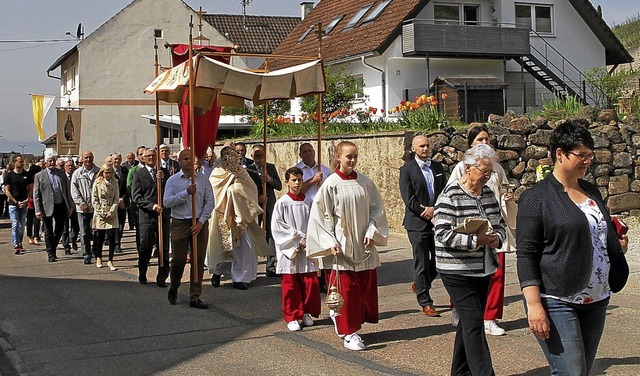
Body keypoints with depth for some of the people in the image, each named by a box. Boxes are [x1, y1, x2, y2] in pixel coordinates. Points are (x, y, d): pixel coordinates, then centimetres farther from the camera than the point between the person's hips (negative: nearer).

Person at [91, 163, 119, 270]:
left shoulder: (115, 183, 5)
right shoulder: (97, 183, 1)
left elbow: (116, 199, 3)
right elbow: (94, 200, -1)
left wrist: (111, 212, -8)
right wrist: (101, 213, -8)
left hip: (112, 214, 1)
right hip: (100, 214, -1)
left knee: (112, 237, -7)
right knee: (100, 237, 5)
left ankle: (110, 261, -2)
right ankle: (98, 258, 25)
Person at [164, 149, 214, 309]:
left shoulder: (203, 179, 6)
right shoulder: (173, 180, 2)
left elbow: (209, 201, 2)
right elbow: (167, 202, -9)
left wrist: (201, 222, -8)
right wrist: (186, 193, -19)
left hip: (200, 223, 2)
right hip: (179, 223, -1)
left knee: (198, 261, 2)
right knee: (178, 260, 3)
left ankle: (195, 297, 10)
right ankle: (173, 289, 31)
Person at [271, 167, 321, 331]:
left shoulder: (308, 202, 4)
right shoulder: (282, 203, -4)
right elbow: (277, 228, -6)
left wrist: (309, 240, -9)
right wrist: (298, 239, -11)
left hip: (307, 250, 3)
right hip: (289, 250, -2)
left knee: (310, 283, 3)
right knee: (290, 285, 2)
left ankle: (306, 313, 20)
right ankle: (292, 317, 12)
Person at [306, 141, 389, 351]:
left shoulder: (364, 182, 3)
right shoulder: (331, 184, -7)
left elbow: (377, 208, 8)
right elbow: (321, 215, -6)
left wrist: (371, 232, -4)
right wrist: (330, 243, -12)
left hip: (364, 245, 5)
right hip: (342, 247, -5)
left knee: (367, 286, 9)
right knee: (346, 289, -2)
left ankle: (338, 316, 30)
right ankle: (348, 333, 8)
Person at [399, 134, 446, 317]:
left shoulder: (438, 168, 12)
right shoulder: (407, 170, -3)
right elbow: (408, 199, -9)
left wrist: (434, 209, -8)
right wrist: (424, 211, -13)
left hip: (437, 220, 5)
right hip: (417, 223, -5)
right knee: (422, 264, -1)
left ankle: (420, 285, 32)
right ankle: (425, 303, 6)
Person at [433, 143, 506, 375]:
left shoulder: (488, 193, 8)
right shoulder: (450, 196, -14)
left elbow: (500, 223, 16)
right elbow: (442, 234, -20)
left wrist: (497, 237, -6)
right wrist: (476, 240, -24)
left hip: (482, 269, 8)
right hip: (457, 271, -7)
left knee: (469, 322, 15)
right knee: (474, 323, -9)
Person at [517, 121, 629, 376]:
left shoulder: (591, 192, 15)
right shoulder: (537, 197, -7)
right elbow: (526, 254, -11)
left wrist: (618, 246, 5)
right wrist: (534, 305, -19)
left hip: (596, 300, 7)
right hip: (557, 302, -7)